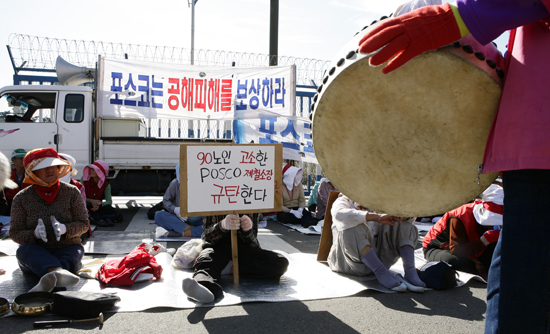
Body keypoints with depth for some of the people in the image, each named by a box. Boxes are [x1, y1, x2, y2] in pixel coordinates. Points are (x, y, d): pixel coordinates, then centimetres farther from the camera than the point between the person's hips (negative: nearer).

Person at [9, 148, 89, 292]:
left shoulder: (71, 192, 4)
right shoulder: (21, 198, 4)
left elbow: (84, 224, 3)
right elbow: (15, 233, 3)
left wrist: (65, 229, -20)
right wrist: (34, 234, -20)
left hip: (67, 248, 1)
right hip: (36, 250, 0)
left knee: (76, 251, -34)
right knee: (24, 249, -35)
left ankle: (50, 279, -63)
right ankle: (59, 273, -66)